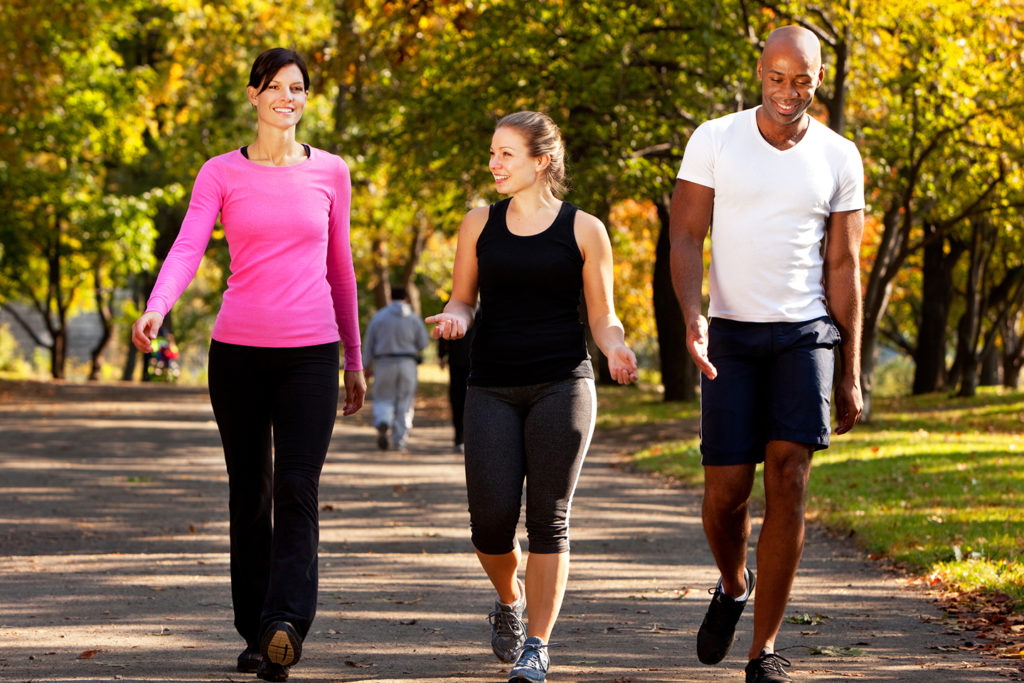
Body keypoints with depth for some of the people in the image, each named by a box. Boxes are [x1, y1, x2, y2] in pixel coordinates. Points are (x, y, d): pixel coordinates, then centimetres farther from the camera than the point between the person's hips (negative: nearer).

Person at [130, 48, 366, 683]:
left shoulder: (330, 173, 8)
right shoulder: (221, 174, 4)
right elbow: (188, 249, -10)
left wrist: (355, 360, 17)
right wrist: (155, 309, -29)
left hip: (310, 352, 0)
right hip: (238, 350, 1)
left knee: (297, 491, -14)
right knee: (249, 494, 6)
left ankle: (286, 624, -25)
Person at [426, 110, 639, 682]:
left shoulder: (583, 230, 2)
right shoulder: (480, 225, 9)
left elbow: (603, 318, 7)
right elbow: (463, 298, 17)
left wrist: (616, 350, -15)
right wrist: (454, 317, -7)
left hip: (562, 384, -2)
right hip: (493, 388, 2)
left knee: (549, 518, -7)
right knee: (492, 521, -7)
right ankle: (510, 600, 26)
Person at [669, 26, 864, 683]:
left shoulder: (839, 159, 3)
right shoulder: (714, 140, -1)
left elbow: (843, 269, 6)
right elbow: (685, 240, -3)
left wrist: (851, 375, 5)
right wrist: (693, 317, -22)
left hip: (806, 333, 0)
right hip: (731, 334, 0)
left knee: (788, 478, -13)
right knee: (726, 492, -6)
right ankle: (733, 585, 30)